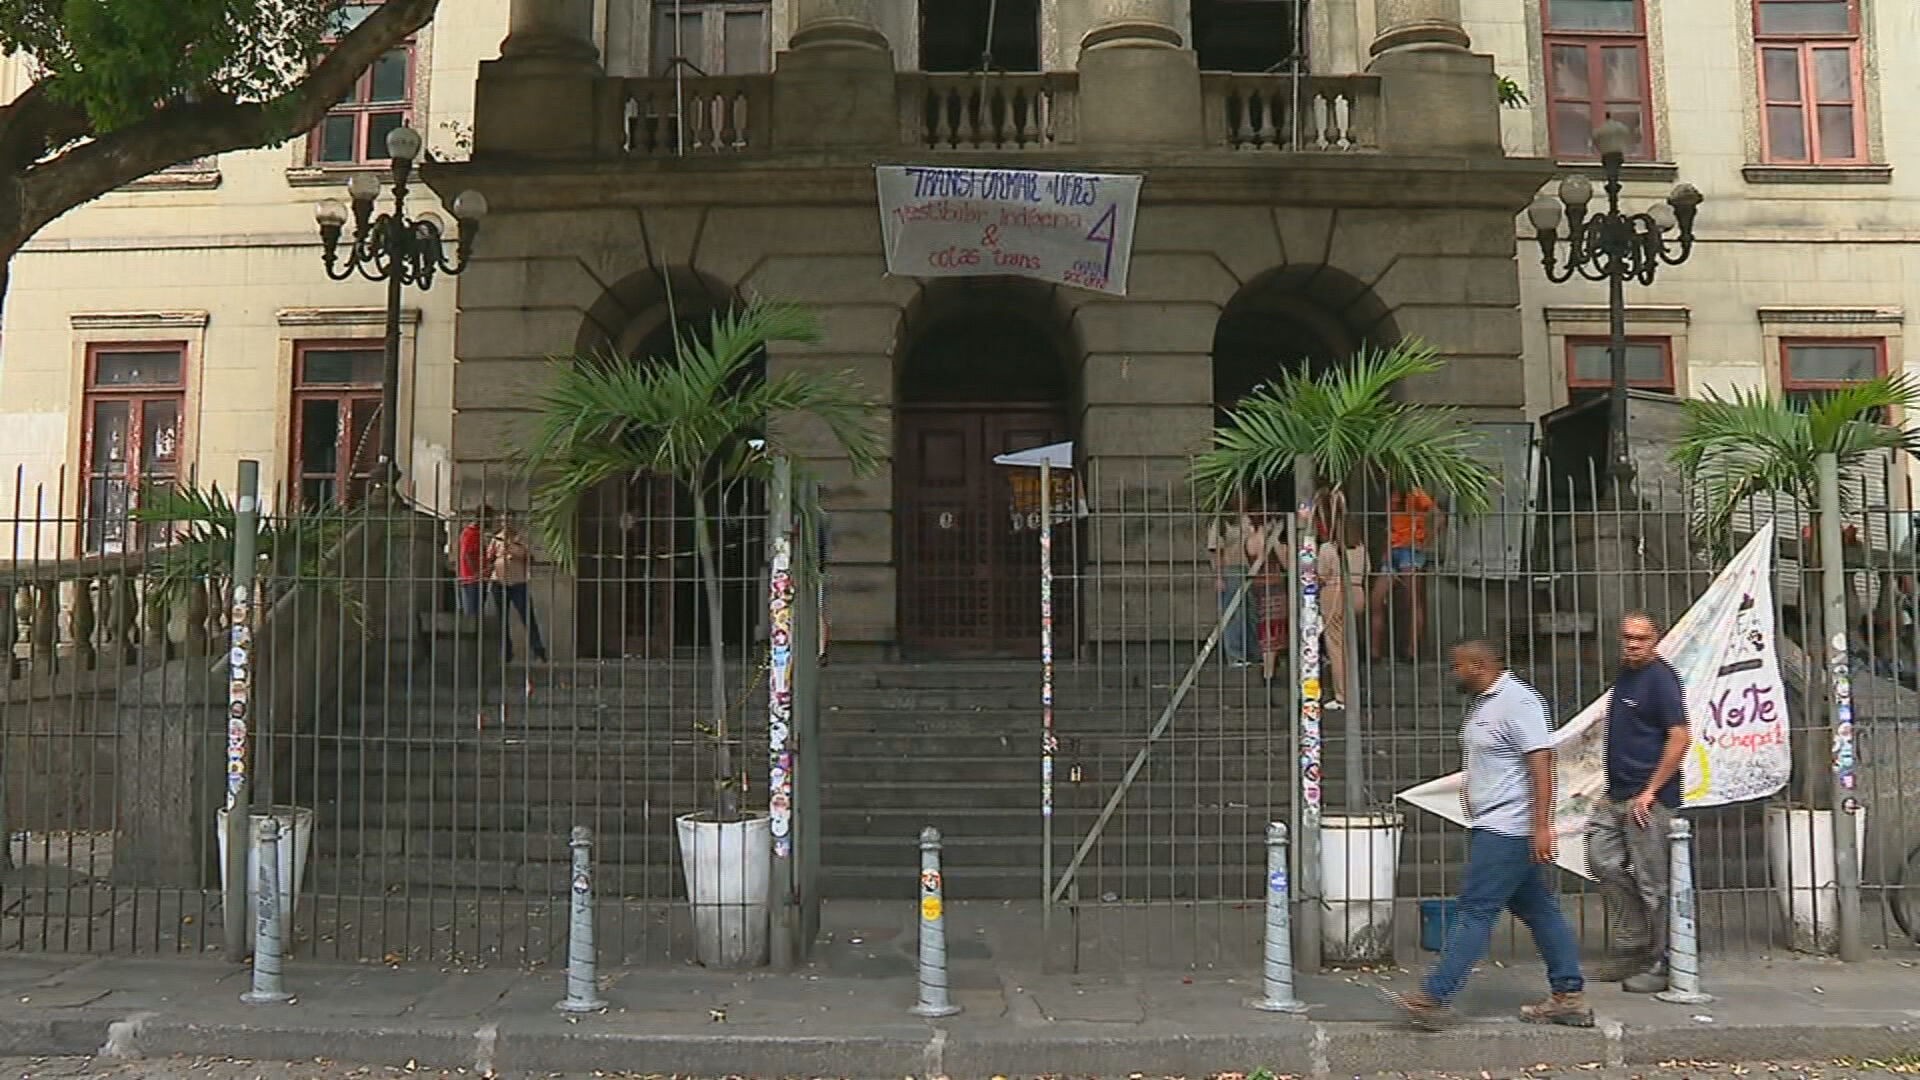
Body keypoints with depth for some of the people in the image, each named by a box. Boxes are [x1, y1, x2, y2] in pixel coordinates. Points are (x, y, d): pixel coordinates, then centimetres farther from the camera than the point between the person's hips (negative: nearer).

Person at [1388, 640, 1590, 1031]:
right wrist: (1471, 784, 15)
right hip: (1493, 826, 11)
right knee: (1540, 911, 12)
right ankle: (1570, 998, 17)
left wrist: (1541, 826, -24)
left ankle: (1434, 998, -9)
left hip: (1508, 829, -11)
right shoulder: (1483, 703, 16)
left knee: (1476, 911, -9)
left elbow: (1541, 763, -20)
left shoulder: (1518, 701, -15)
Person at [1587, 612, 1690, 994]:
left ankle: (1659, 966, 10)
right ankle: (1631, 947, 21)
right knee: (1603, 862, 9)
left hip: (1648, 799, -9)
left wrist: (1650, 791, -18)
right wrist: (1613, 788, 18)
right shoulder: (1623, 676, 14)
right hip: (1617, 796, 9)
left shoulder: (1661, 678, -12)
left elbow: (1680, 738, -18)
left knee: (1651, 883, -1)